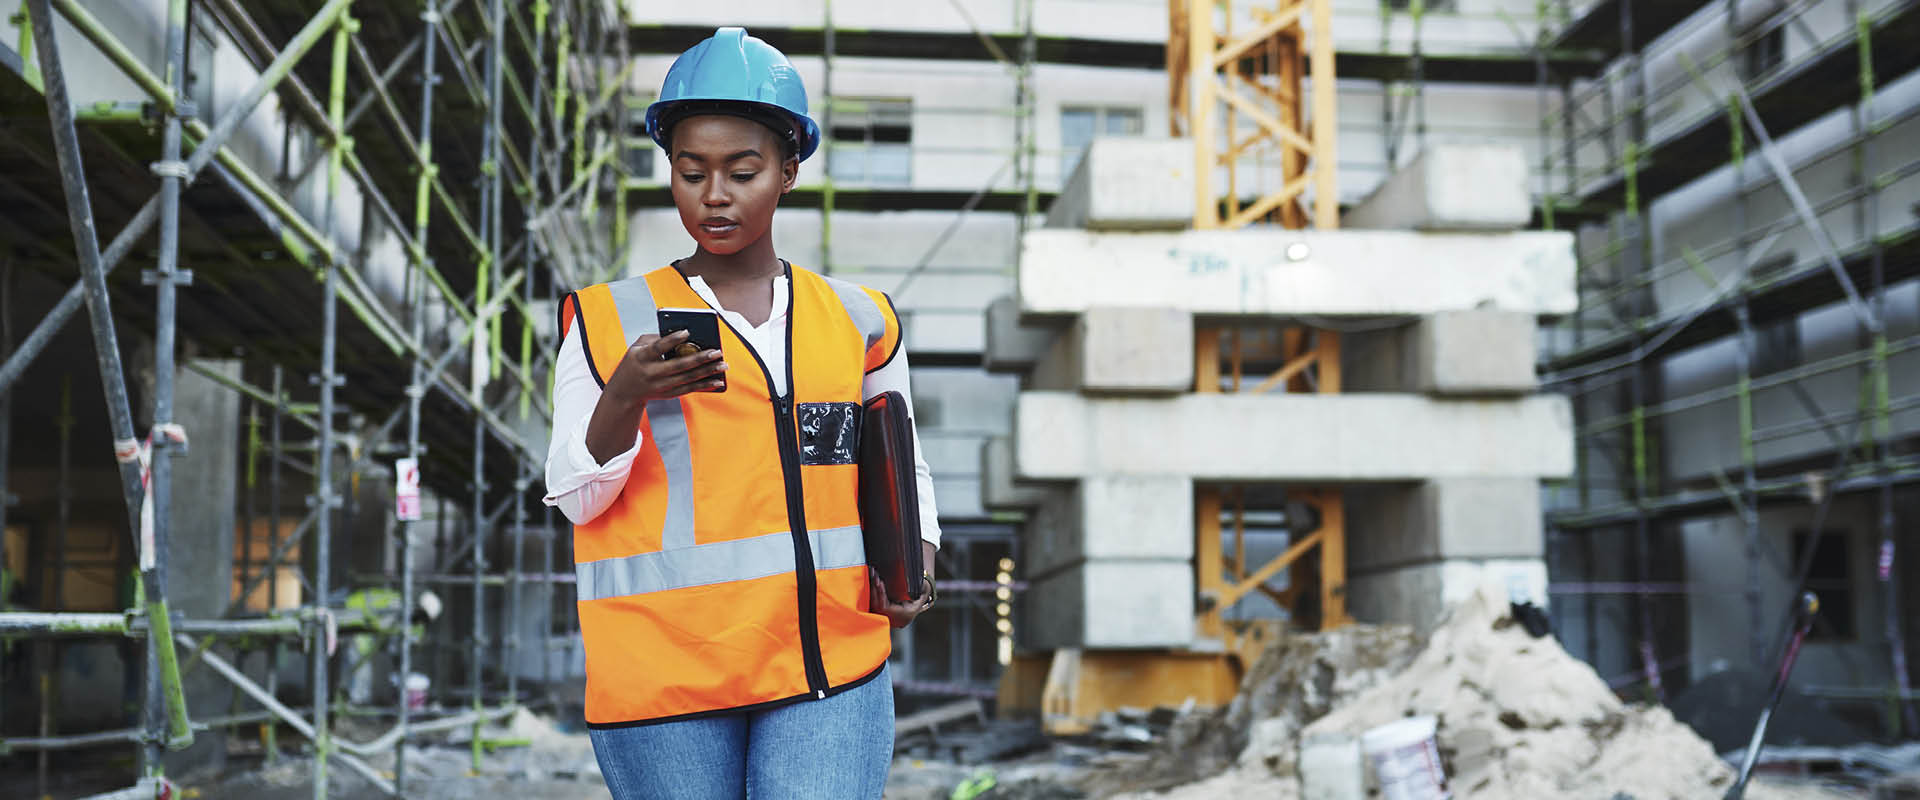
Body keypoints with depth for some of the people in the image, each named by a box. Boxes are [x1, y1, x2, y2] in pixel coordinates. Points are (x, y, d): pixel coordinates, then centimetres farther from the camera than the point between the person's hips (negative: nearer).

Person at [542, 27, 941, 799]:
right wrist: (626, 396, -16)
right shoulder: (610, 322, 5)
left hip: (828, 665, 1)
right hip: (665, 671, -1)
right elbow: (575, 497, 2)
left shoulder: (858, 320, 11)